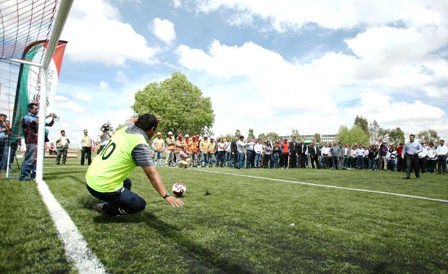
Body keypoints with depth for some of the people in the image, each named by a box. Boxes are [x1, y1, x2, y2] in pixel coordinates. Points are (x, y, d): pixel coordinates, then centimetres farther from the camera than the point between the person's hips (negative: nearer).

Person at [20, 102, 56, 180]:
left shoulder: (38, 118, 18)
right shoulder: (27, 117, -1)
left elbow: (50, 124, 19)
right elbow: (35, 121, -22)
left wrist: (53, 118, 1)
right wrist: (47, 116, -20)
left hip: (39, 142, 7)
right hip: (31, 142, -7)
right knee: (29, 159, -8)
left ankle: (34, 176, 15)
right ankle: (23, 176, -1)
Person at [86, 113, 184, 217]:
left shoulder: (125, 129, 4)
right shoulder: (141, 145, -18)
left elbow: (130, 120, 32)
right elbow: (152, 174, -26)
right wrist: (167, 196, -30)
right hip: (103, 187, -8)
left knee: (126, 183, 32)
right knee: (140, 205, 5)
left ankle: (107, 204, 15)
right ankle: (106, 208, 2)